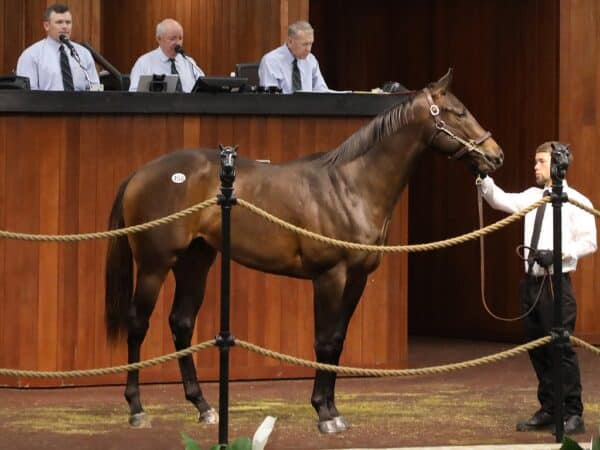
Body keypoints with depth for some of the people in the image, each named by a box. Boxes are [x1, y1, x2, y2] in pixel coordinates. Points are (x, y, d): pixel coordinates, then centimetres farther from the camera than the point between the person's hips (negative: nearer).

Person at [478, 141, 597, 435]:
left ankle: (573, 414, 0)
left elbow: (589, 243, -10)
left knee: (561, 348, -6)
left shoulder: (576, 202, -6)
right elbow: (500, 200, 5)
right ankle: (548, 411, 21)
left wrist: (557, 254, -20)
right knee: (537, 348, 12)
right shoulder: (533, 197, 12)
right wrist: (483, 178, -9)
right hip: (531, 280, 7)